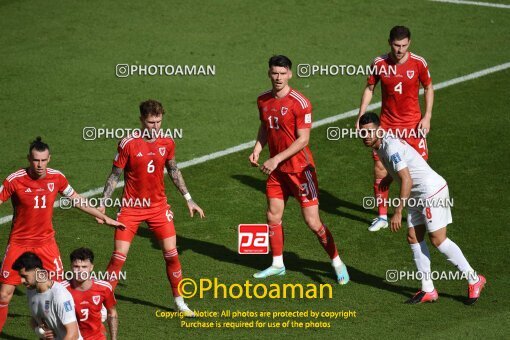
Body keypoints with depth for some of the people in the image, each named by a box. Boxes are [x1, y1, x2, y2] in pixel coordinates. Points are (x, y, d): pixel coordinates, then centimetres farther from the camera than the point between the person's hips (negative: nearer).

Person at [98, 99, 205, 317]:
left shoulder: (167, 143, -2)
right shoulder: (128, 144, -14)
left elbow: (173, 171, 13)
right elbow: (114, 176, -6)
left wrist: (188, 199, 14)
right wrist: (102, 204, -12)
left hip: (158, 207, 3)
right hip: (131, 207, -3)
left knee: (171, 254, 0)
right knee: (119, 256, -8)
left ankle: (180, 302, 16)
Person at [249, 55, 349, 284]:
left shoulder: (300, 103, -17)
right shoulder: (263, 100, 4)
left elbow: (303, 140, -18)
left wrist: (276, 159, -20)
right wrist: (257, 150, 3)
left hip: (299, 168, -6)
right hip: (276, 169, 6)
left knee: (312, 222, -5)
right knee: (273, 217, 9)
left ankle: (338, 264, 9)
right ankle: (278, 264, 26)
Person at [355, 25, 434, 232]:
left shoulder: (418, 63, -10)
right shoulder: (379, 63, -7)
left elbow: (428, 88, 4)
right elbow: (369, 89, 6)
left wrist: (427, 116, -5)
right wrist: (361, 116, 0)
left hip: (413, 124, -1)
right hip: (386, 124, 1)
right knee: (379, 167, 0)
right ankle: (382, 216, 13)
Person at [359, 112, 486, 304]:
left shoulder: (391, 147, -24)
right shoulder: (381, 145, 6)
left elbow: (407, 181, -29)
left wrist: (398, 212, -29)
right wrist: (387, 178, 25)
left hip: (432, 191, -10)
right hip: (418, 197, 10)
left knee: (438, 240, -8)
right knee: (414, 238, 3)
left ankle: (474, 280, 5)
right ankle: (428, 290, 5)